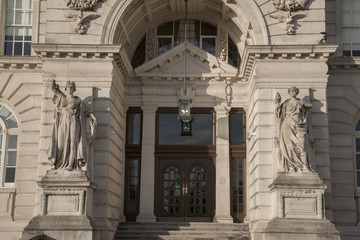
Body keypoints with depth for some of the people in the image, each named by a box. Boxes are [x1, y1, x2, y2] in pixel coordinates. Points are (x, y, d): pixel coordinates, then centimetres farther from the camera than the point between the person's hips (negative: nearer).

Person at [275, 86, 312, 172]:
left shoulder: (301, 102, 14)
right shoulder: (286, 103, 11)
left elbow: (310, 105, 31)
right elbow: (279, 113, 5)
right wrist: (277, 102, 1)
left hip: (299, 127, 1)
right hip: (288, 127, -1)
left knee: (302, 146, -11)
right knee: (290, 147, -8)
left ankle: (305, 167, -13)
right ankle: (291, 168, -10)